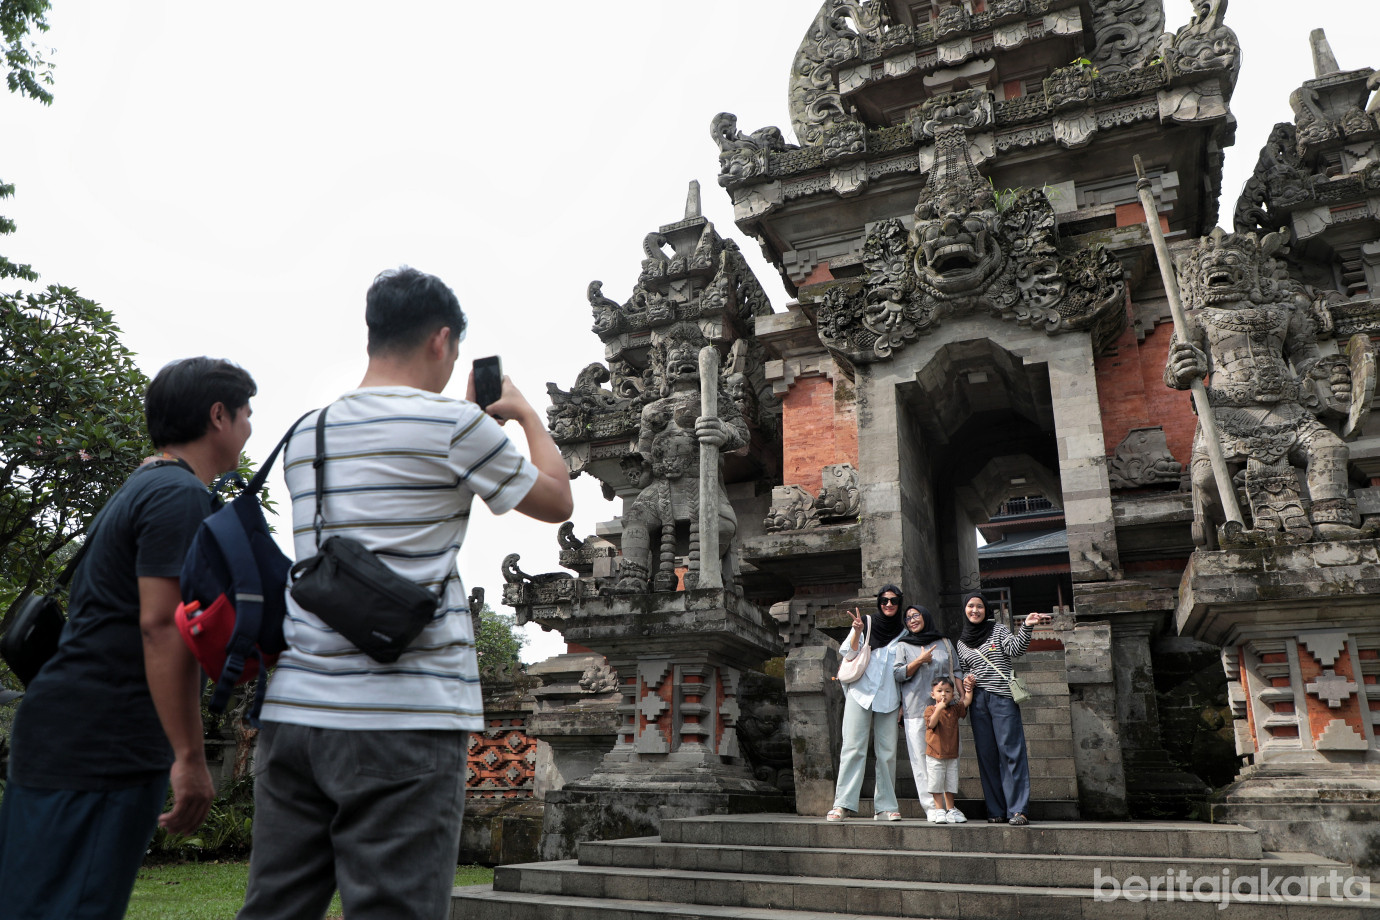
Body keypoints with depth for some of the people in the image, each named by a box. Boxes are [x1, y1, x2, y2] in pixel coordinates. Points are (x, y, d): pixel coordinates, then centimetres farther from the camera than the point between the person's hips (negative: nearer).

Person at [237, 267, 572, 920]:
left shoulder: (304, 434, 16)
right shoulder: (453, 422, -5)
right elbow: (556, 502, 6)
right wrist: (527, 415, 21)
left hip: (294, 708, 7)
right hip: (405, 717, -7)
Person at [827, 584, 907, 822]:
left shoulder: (903, 633, 13)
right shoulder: (867, 622, 7)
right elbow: (848, 653, 2)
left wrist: (903, 703, 11)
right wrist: (857, 631, -15)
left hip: (888, 698, 2)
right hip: (860, 693, -2)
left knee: (887, 753, 1)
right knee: (853, 748, -8)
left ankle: (884, 807, 7)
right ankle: (842, 804, -9)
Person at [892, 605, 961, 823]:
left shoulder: (944, 643, 17)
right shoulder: (903, 646, 10)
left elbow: (956, 671, 17)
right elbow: (896, 674, 2)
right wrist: (920, 660, -5)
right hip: (915, 710, -2)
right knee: (922, 760, -6)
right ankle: (933, 808, -4)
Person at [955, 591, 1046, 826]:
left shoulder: (998, 629, 7)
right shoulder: (962, 642, 18)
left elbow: (1015, 649, -9)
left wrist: (1026, 627, -22)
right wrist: (965, 682, 4)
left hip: (1002, 697, -4)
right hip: (977, 701, 4)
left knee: (1011, 751, -9)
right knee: (986, 754, 3)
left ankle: (1018, 810, -9)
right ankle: (997, 811, 9)